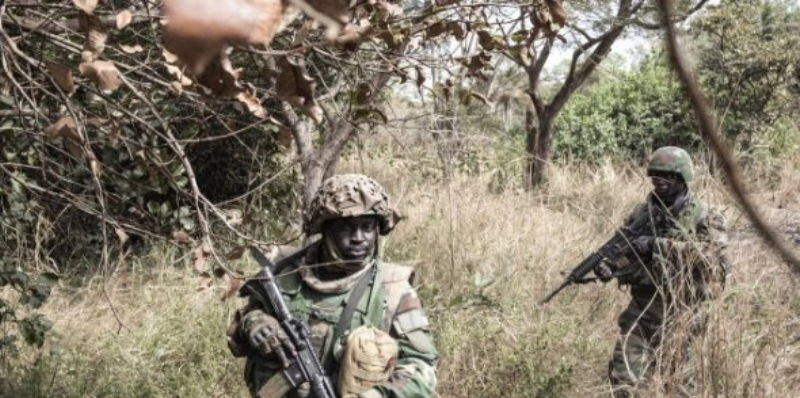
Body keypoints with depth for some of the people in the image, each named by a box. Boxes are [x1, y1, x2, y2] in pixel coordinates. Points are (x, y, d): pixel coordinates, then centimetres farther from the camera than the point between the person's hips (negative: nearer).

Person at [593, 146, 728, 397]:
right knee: (622, 376, -3)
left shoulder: (704, 217, -4)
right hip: (641, 309, 4)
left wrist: (658, 245, -25)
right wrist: (607, 267, -13)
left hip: (679, 312, -3)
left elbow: (707, 252, -21)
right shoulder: (641, 214, 8)